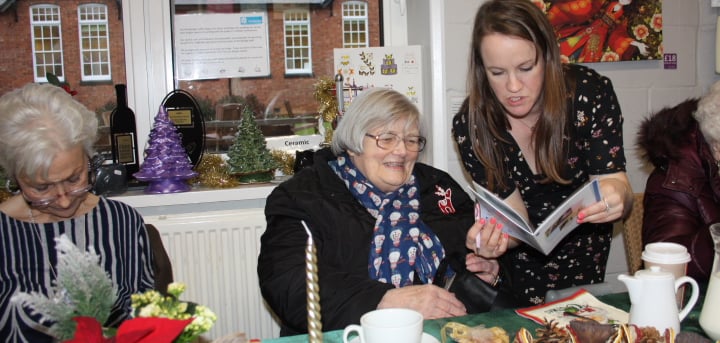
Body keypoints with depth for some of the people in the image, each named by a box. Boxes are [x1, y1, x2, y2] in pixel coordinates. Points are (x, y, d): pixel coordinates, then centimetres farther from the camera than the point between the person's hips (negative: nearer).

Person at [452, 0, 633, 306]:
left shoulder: (591, 92, -23)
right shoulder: (469, 125, -23)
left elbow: (615, 183, -22)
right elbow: (516, 216, -19)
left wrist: (616, 196, -47)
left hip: (582, 244, 0)